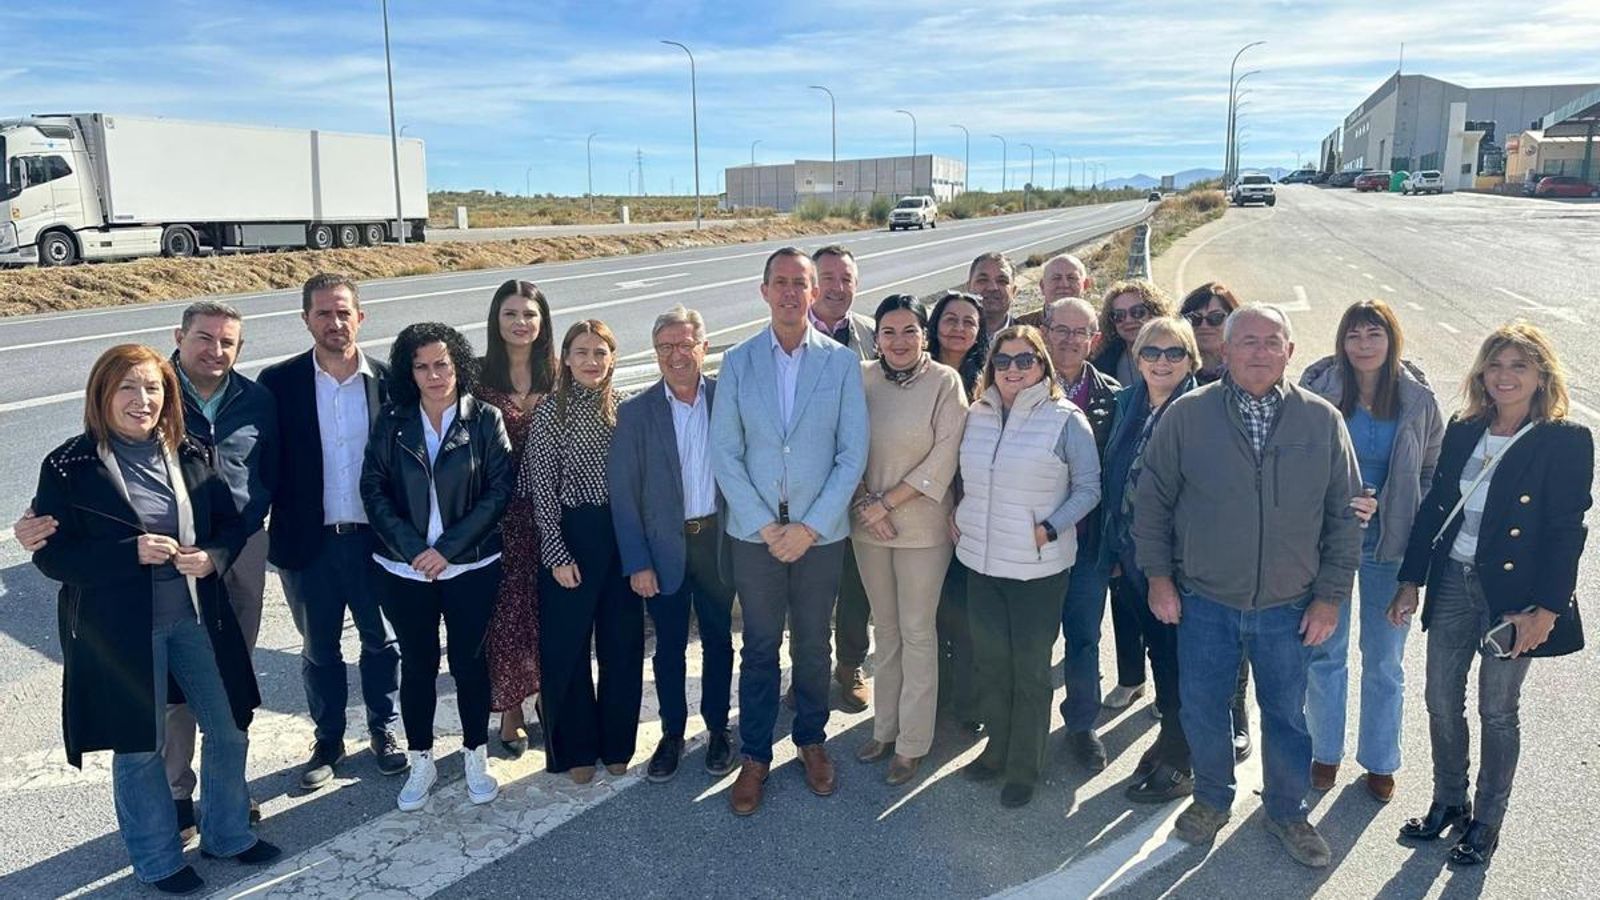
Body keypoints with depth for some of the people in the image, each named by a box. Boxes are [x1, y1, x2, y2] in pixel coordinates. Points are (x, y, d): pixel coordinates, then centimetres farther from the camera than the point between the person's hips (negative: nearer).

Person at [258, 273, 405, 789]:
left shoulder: (388, 380, -4)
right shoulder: (279, 383, -4)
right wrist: (277, 532, -7)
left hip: (375, 539, 0)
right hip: (310, 542, 0)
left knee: (381, 641, 14)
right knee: (319, 649, 15)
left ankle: (383, 730, 34)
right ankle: (328, 741, 33)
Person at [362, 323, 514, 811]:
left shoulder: (485, 420, -5)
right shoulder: (392, 423, 1)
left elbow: (499, 490, -9)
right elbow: (373, 488, -2)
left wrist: (448, 548, -14)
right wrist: (413, 548, -13)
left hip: (471, 567, -1)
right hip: (405, 569, 2)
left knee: (469, 661, 8)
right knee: (417, 664, 11)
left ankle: (476, 757, 26)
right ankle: (420, 763, 26)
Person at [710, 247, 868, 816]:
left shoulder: (842, 361, -2)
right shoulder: (738, 362, 0)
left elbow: (853, 452, -5)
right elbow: (725, 452, -3)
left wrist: (810, 526, -11)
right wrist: (766, 524, -10)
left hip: (821, 531, 0)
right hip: (754, 532, 0)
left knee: (813, 645, 14)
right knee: (759, 648, 10)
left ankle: (812, 740, 34)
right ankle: (755, 756, 25)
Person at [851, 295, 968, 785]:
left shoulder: (945, 382, -9)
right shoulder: (861, 379, 0)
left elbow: (944, 457, -13)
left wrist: (888, 502, -13)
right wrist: (864, 504, -9)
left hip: (922, 524, -3)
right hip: (868, 523, 3)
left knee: (917, 632, 5)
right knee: (885, 629, 15)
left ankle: (912, 742, 17)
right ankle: (885, 727, 29)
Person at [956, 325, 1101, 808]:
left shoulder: (1066, 419, -10)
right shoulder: (977, 415, 4)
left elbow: (1088, 488, -6)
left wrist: (1050, 529, -15)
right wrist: (958, 518, 3)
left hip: (1038, 568, -4)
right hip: (981, 560, 4)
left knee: (1031, 669, 9)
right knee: (991, 661, 16)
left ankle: (1024, 768, 25)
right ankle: (997, 749, 35)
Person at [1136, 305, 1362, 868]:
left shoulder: (1322, 421, -2)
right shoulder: (1187, 415, -5)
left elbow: (1344, 515, 3)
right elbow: (1152, 499, 1)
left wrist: (1330, 595, 1)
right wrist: (1158, 576, -1)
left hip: (1288, 607, 1)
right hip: (1204, 601, 0)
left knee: (1287, 714, 15)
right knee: (1203, 708, 13)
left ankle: (1287, 811, 37)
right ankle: (1212, 799, 37)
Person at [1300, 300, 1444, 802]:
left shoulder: (1418, 399, -2)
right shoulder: (1318, 389, -8)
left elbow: (1434, 471, 7)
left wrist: (1382, 505, -7)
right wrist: (1340, 502, -17)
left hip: (1390, 542, 1)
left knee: (1385, 660, 13)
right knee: (1325, 652, 11)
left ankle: (1380, 762, 30)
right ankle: (1325, 752, 30)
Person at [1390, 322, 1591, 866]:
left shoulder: (1566, 440, -9)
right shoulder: (1462, 432, 4)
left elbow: (1567, 530, -11)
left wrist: (1546, 609, -15)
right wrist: (1411, 581, 6)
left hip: (1512, 592, -4)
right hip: (1452, 582, 4)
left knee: (1497, 711, 8)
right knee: (1441, 700, 10)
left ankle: (1487, 821, 26)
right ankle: (1447, 803, 31)